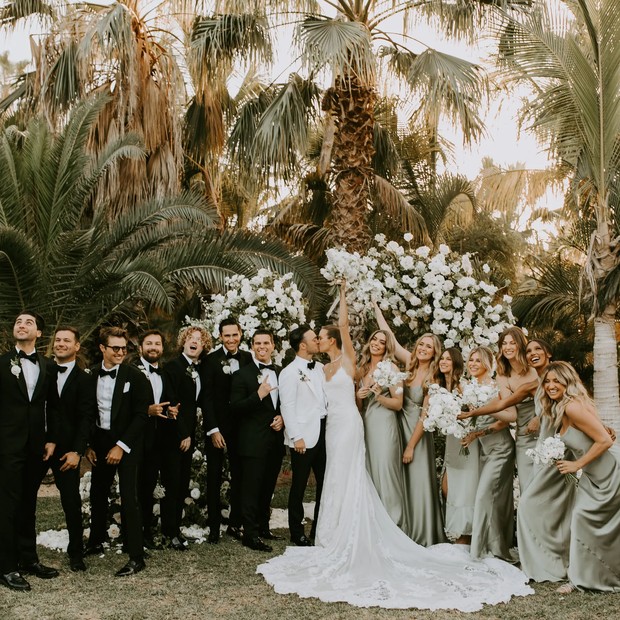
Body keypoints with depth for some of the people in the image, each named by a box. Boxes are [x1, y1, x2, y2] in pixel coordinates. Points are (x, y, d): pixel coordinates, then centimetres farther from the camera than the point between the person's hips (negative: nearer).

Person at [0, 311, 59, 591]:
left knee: (28, 504, 13)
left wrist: (51, 439, 5)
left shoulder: (48, 367, 8)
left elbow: (52, 407, 11)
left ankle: (28, 558, 23)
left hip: (36, 445, 4)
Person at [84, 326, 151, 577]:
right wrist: (89, 445, 4)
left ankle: (136, 557, -2)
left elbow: (140, 414, -12)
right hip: (99, 442, 5)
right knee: (97, 494, 16)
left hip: (126, 445, -5)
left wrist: (121, 446, -15)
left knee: (129, 498, -8)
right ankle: (95, 543, 35)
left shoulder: (135, 376, -11)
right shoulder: (92, 376, 3)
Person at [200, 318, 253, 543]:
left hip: (240, 427, 3)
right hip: (217, 427, -3)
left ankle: (234, 524, 22)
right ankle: (214, 527, 13)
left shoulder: (248, 359, 3)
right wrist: (213, 430, -13)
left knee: (239, 477, 9)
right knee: (214, 478, 5)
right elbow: (206, 398, -8)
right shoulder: (210, 361, -6)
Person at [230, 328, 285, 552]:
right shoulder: (242, 374, -6)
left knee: (268, 488, 16)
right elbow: (235, 408, -12)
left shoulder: (281, 374, 11)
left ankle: (263, 527, 30)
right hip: (253, 441, -6)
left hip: (276, 440, 6)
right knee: (251, 489, -3)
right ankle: (250, 534, 5)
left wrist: (283, 418, -1)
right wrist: (258, 395, -24)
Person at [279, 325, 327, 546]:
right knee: (299, 485, 4)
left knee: (325, 483, 11)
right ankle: (296, 531, 17)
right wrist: (296, 437, -15)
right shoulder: (290, 372, -9)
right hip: (304, 436, -6)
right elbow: (287, 407, -11)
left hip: (323, 432, 6)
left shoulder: (320, 368, 11)